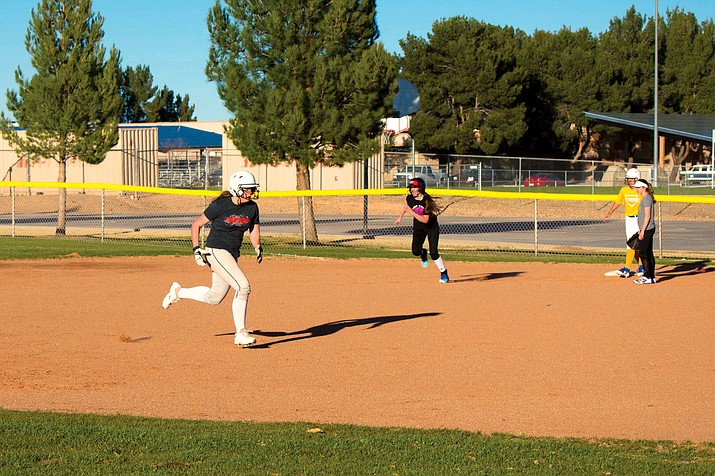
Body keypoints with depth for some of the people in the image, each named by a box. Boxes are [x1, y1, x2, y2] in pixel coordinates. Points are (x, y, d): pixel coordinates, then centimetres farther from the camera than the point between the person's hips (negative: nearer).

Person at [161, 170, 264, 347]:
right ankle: (240, 334, -16)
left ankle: (178, 292, 36)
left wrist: (258, 248, -5)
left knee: (213, 298, 13)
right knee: (243, 286, -21)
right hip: (216, 251, -7)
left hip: (232, 255, 7)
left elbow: (254, 229, 15)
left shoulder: (252, 208, 1)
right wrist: (196, 249, -10)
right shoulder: (220, 205, -13)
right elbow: (196, 225, -4)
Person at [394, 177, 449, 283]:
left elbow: (425, 220, -29)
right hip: (418, 228, 4)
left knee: (434, 253, -13)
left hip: (432, 227, -4)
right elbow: (405, 205, 15)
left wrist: (412, 212, -34)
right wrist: (400, 217, 23)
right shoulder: (409, 198, -12)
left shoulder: (427, 201, -24)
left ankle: (444, 274, 3)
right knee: (416, 251, -18)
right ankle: (423, 253, 20)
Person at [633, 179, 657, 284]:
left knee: (643, 253, -8)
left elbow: (647, 216, -19)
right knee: (649, 253, 11)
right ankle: (652, 277, 14)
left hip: (647, 229, -10)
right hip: (649, 229, 10)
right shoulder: (647, 198, 16)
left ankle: (647, 277, -8)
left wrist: (642, 230, -20)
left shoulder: (646, 198, -14)